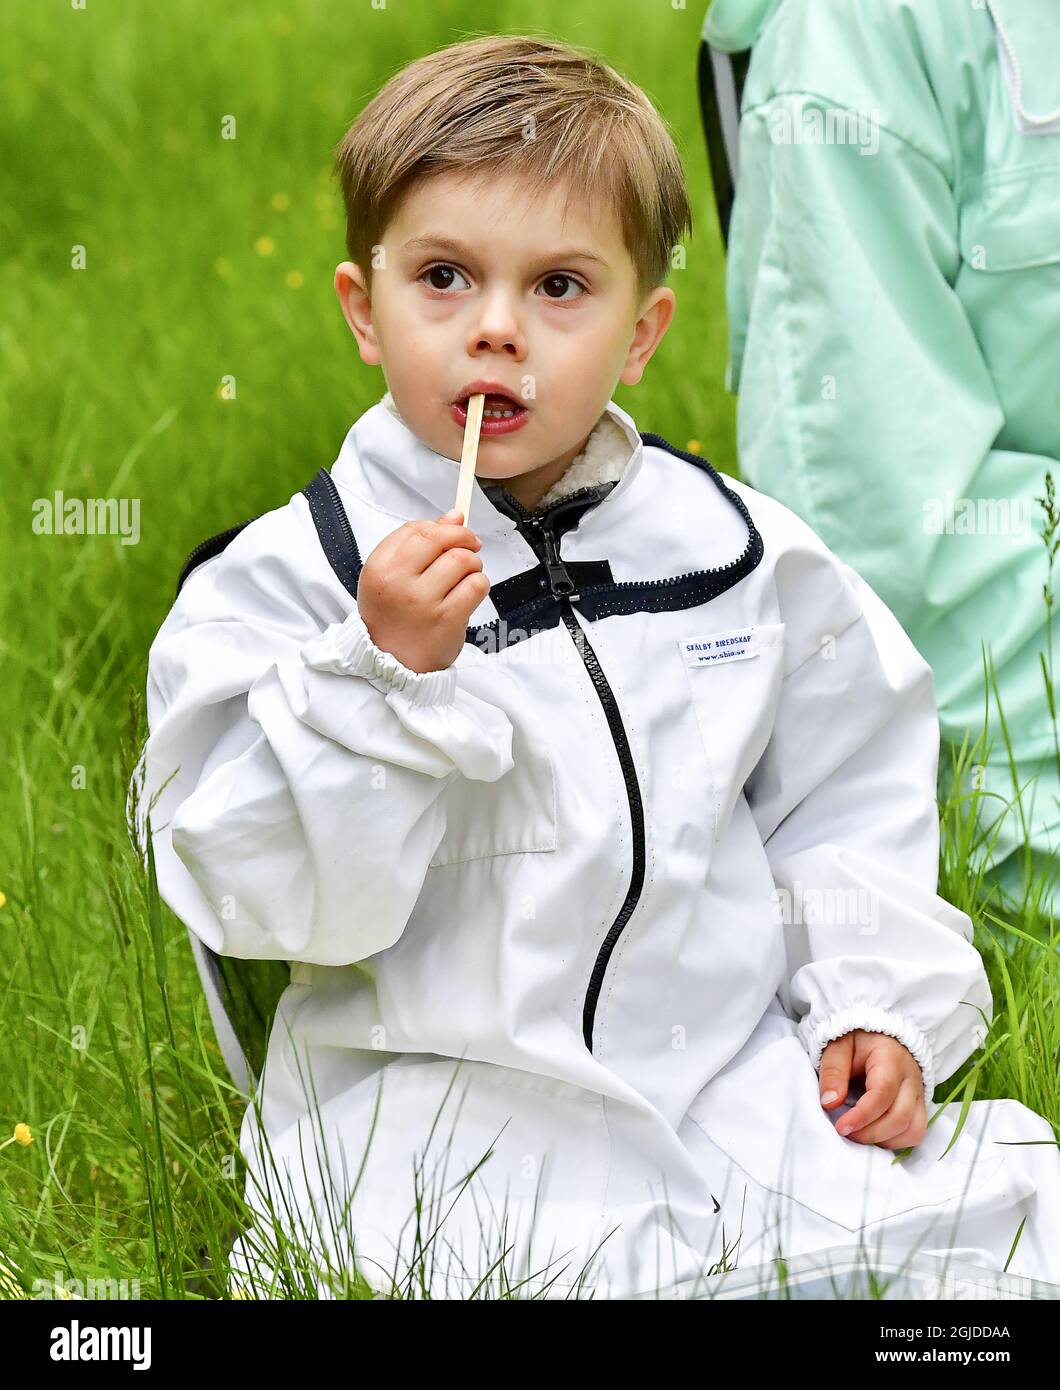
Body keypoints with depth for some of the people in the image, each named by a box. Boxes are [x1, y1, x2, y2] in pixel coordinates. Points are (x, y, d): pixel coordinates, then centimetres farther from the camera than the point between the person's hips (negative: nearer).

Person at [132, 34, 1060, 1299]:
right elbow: (270, 896, -14)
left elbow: (847, 802, 15)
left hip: (738, 1085, 4)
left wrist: (876, 1000, 4)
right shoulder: (291, 583, -7)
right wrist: (385, 675, -24)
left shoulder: (738, 552, 4)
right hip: (450, 1130, -4)